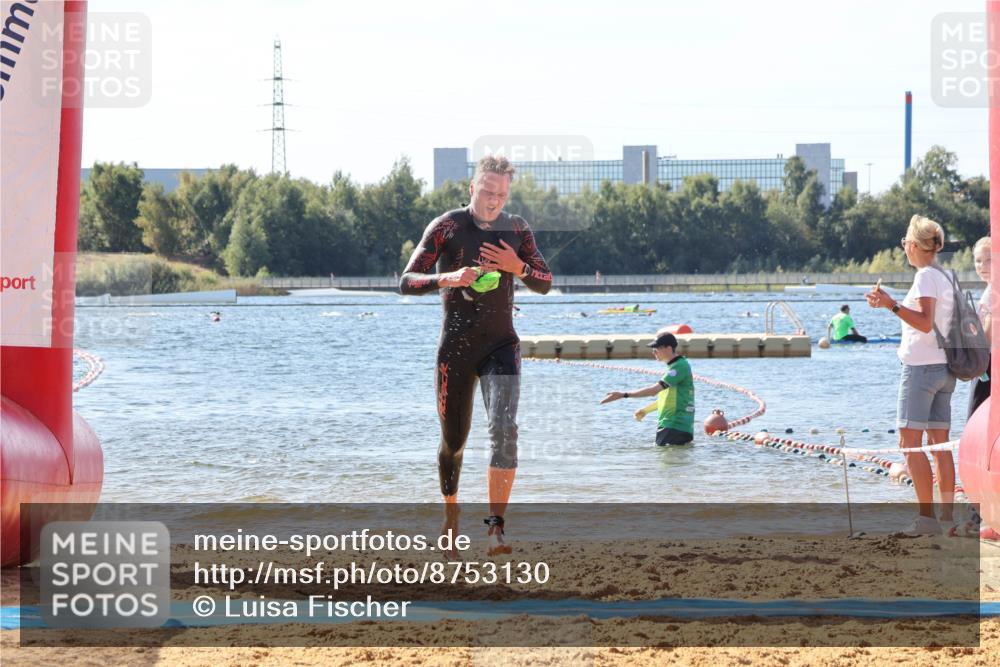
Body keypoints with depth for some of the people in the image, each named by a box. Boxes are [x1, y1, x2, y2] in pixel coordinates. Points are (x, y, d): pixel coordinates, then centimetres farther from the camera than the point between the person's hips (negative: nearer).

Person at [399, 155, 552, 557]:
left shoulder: (516, 229, 5)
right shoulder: (446, 227, -5)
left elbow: (544, 283, 10)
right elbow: (407, 282, -9)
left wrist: (519, 268, -11)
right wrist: (448, 278, -27)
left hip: (501, 346, 1)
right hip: (456, 347, -1)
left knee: (504, 429, -19)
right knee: (454, 440, 7)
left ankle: (496, 526, -21)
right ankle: (451, 512, 35)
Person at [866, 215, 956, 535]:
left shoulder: (925, 276, -12)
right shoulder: (946, 276, 15)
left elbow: (925, 323, -22)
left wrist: (891, 304, -28)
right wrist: (889, 304, 37)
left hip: (922, 366, -9)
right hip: (944, 366, 9)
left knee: (910, 442, -7)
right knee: (940, 443, 8)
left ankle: (927, 516, -12)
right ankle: (947, 515, 5)